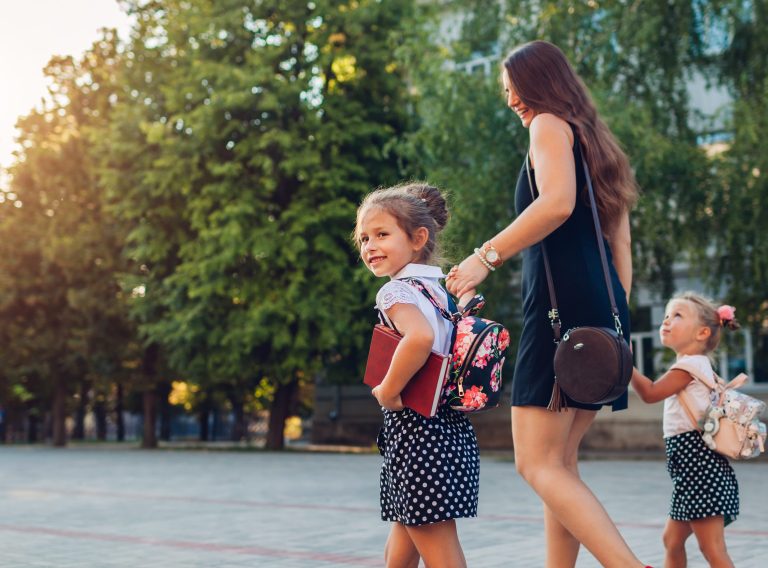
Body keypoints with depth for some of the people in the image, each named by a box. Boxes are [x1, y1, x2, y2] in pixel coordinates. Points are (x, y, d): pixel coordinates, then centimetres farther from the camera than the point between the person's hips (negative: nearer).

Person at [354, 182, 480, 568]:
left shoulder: (396, 292, -13)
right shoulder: (445, 290, 11)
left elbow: (420, 336, -32)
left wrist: (388, 391, -21)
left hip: (415, 430, -9)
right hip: (455, 428, 9)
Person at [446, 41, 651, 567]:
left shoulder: (551, 124, 1)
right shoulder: (596, 143, 26)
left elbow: (557, 202, -20)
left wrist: (488, 255, -19)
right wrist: (617, 322, 20)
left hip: (563, 302, -9)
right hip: (603, 307, 9)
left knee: (538, 464, -12)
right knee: (561, 461, 11)